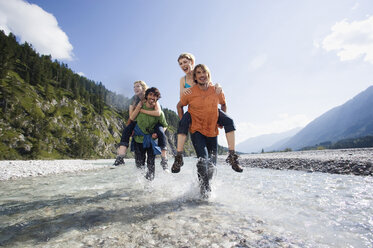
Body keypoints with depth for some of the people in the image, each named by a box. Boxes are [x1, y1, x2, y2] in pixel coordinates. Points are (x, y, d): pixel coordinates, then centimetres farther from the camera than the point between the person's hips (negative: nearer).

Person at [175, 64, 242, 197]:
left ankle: (206, 183, 37)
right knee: (203, 159, -18)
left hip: (212, 131, 3)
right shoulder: (190, 93, -10)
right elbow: (179, 106, 7)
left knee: (212, 163, 9)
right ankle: (204, 188, 4)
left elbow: (223, 104, 16)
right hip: (196, 130, -3)